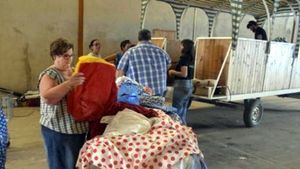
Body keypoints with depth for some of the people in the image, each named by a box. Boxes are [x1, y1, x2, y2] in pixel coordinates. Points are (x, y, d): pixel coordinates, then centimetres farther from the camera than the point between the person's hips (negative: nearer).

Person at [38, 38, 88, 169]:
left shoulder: (74, 71, 11)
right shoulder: (49, 74, -12)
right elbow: (47, 97, -27)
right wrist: (69, 83, -34)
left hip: (79, 128, 7)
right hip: (58, 131, -7)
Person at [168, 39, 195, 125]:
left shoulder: (184, 58, -15)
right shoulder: (190, 58, 10)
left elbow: (184, 74, -21)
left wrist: (173, 72, -8)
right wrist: (175, 72, 13)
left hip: (181, 85, -9)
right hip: (189, 84, 9)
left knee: (177, 108, 0)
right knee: (183, 108, 16)